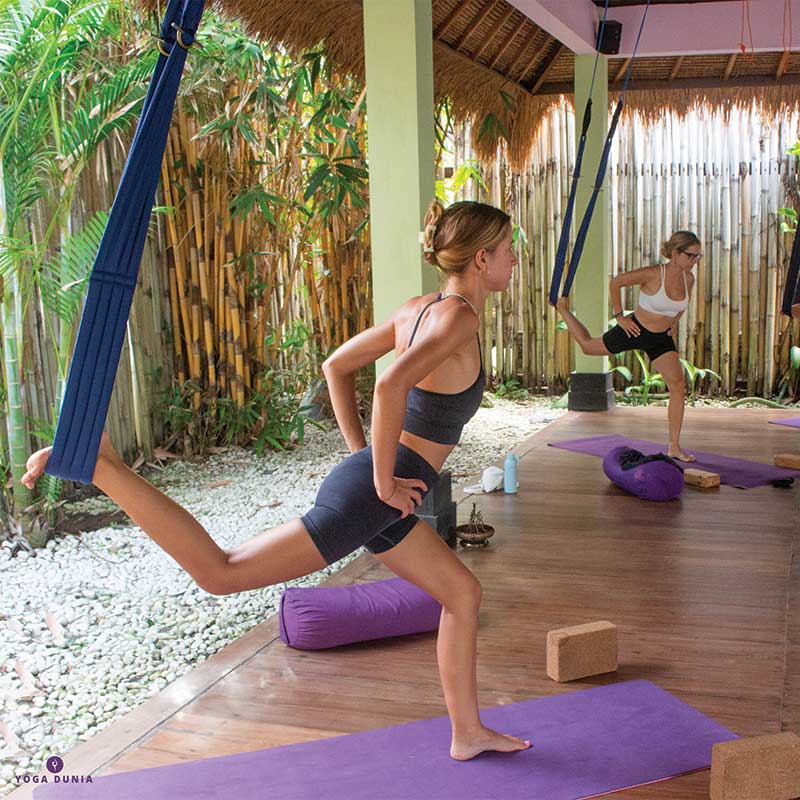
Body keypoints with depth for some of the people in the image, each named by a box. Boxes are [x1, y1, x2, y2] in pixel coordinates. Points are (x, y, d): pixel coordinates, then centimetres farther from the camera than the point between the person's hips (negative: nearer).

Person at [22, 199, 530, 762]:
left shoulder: (417, 309, 11)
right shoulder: (459, 317, -15)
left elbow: (336, 365, 19)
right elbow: (391, 386, -34)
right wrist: (383, 482, -21)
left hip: (365, 482, 10)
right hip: (367, 499, -10)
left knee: (463, 592, 20)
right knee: (217, 572, -6)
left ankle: (468, 733, 33)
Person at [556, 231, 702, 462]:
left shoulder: (688, 278, -6)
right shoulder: (652, 274, -25)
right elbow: (615, 282, -16)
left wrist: (675, 321, 9)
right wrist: (619, 316, -14)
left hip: (661, 339, 5)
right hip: (635, 330, -4)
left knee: (679, 387, -8)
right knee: (587, 346, 16)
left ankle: (674, 447, -1)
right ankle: (562, 307, 44)